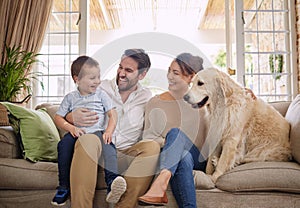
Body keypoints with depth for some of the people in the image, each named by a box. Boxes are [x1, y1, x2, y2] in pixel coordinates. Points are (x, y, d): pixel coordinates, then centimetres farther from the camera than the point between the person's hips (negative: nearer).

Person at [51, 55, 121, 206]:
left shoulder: (101, 95, 13)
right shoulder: (70, 97, 14)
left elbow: (113, 114, 6)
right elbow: (58, 118, 12)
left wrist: (109, 131, -12)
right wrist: (71, 128, -8)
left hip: (97, 132, -1)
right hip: (76, 133, 1)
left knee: (108, 144, -33)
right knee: (63, 144, -29)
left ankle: (112, 180, -48)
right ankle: (64, 186, -19)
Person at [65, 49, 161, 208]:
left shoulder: (146, 97, 13)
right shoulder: (101, 88, 7)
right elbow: (63, 115, 8)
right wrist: (73, 117, -18)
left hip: (127, 156, 1)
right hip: (99, 151, -1)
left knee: (152, 147, -28)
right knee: (88, 139, -33)